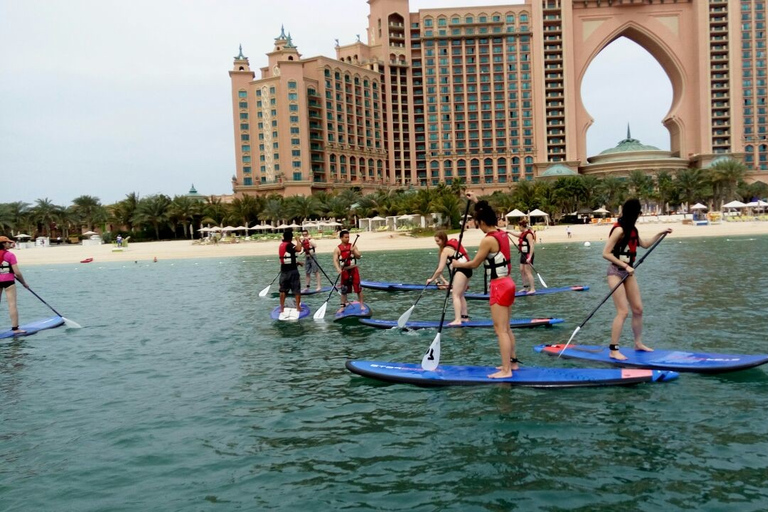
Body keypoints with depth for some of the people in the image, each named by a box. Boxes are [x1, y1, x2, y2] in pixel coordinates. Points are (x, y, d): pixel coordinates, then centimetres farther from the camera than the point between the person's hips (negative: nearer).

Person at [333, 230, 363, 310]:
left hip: (353, 270, 1)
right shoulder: (337, 249, -4)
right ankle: (343, 305, 17)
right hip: (344, 271, 0)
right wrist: (338, 269, -29)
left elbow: (359, 257, -3)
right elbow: (335, 260, -12)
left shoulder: (352, 246, 1)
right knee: (344, 289, 6)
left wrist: (353, 252, -21)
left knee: (358, 288, 1)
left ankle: (361, 304, 11)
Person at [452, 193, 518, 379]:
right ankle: (512, 362, 26)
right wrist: (477, 202, 30)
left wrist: (458, 264, 7)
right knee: (506, 328, 18)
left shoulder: (488, 240, -19)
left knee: (500, 330, -3)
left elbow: (474, 263, -9)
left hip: (499, 286, -9)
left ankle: (506, 370, 0)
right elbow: (488, 215, 26)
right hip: (508, 283, 9)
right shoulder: (502, 234, 5)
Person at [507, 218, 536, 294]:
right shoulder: (523, 233, 10)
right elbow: (517, 234, 34)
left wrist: (530, 257, -28)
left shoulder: (528, 234, -19)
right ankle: (526, 287, 23)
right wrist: (509, 232, 42)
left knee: (528, 272, -10)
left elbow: (532, 246, -24)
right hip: (523, 254, 10)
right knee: (522, 270, 13)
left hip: (528, 255, -10)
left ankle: (533, 289, -7)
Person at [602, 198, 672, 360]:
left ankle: (638, 343, 25)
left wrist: (660, 234, 19)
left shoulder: (632, 229, 9)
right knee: (623, 312, -12)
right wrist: (625, 266, -21)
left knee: (638, 309, 11)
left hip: (628, 272, 9)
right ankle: (613, 350, -7)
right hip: (616, 272, -9)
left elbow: (645, 244, 24)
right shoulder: (619, 230, -18)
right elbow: (606, 253, -20)